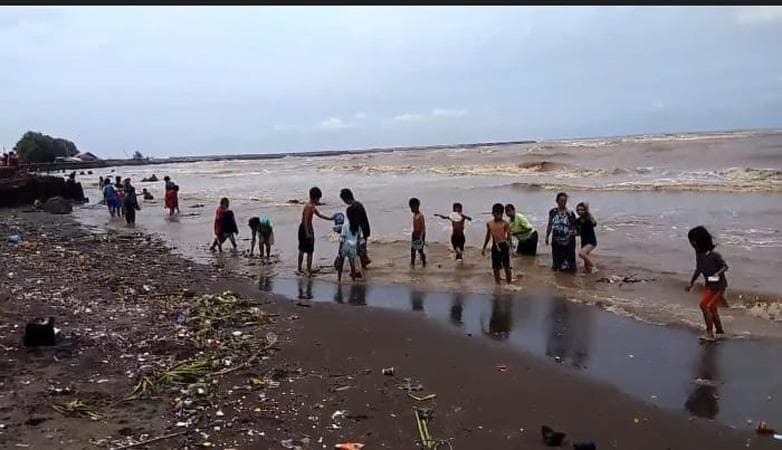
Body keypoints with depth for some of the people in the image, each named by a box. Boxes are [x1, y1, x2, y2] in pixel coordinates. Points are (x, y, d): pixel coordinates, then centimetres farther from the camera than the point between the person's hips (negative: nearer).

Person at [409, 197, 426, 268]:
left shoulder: (421, 216, -17)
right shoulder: (414, 215, 8)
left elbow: (423, 228, -19)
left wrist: (421, 237, -23)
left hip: (420, 235, -8)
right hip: (414, 234, 8)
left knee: (420, 250, 0)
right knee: (412, 250, 10)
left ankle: (424, 263, 15)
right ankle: (412, 263, 19)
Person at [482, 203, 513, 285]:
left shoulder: (505, 223, -5)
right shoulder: (489, 223, 7)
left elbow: (509, 235, -6)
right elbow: (488, 236, 15)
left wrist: (508, 242, -24)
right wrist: (484, 248, 15)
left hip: (504, 245, -4)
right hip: (495, 246, 4)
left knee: (507, 267, 2)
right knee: (496, 267, 8)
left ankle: (509, 284, 12)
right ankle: (497, 284, 19)